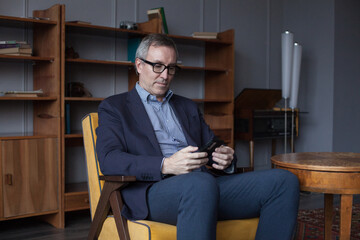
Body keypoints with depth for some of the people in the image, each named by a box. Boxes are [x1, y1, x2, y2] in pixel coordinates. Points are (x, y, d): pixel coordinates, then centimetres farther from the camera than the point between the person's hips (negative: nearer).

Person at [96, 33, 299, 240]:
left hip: (207, 182, 6)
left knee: (284, 181, -15)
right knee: (200, 183, -41)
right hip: (154, 189, -5)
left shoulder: (188, 107, 30)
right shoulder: (114, 107, 13)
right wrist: (166, 165, -19)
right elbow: (109, 160, -4)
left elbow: (213, 148, 25)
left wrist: (226, 159, -2)